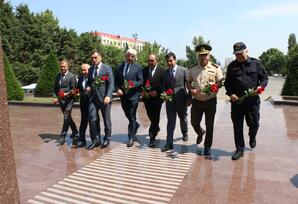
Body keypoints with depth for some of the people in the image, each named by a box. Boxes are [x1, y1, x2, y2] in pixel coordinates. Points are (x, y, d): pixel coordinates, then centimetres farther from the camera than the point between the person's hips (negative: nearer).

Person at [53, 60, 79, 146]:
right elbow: (55, 88, 17)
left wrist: (66, 94, -26)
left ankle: (62, 137, -5)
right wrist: (55, 97, 4)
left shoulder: (72, 76, -8)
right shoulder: (58, 76, 12)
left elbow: (73, 90, -11)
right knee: (68, 117, 16)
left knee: (66, 117, -10)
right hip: (61, 100, 7)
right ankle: (75, 132, 33)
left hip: (69, 100, -7)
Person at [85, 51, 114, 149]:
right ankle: (95, 140, 11)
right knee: (92, 119, -2)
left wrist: (108, 96, -21)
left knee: (106, 119, 6)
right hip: (93, 97, 4)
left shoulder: (107, 68, -2)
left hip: (104, 97, -4)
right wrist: (88, 87, 2)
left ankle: (107, 139, 22)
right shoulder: (90, 69, 15)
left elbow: (111, 83, -9)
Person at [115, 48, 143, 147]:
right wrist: (117, 89, -6)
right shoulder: (120, 67, 10)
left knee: (132, 116, -3)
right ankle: (135, 125, 46)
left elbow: (141, 81, -5)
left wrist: (132, 85, -21)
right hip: (122, 95, 5)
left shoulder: (138, 67, -1)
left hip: (133, 95, -4)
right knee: (127, 115, 17)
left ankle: (131, 138, 6)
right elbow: (116, 80, 10)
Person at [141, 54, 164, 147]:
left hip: (157, 98, -4)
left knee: (155, 118, -2)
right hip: (147, 98, 4)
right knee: (151, 116, 16)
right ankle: (156, 127, 45)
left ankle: (152, 138, 5)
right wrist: (142, 91, -9)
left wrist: (157, 92, -17)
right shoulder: (144, 70, 5)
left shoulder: (162, 71, -5)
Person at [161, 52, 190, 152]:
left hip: (182, 100, -1)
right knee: (170, 121, -1)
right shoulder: (165, 72, 5)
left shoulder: (184, 70, -5)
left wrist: (189, 98, -6)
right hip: (170, 100, 1)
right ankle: (169, 143, 2)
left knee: (183, 119, 19)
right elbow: (164, 86, 11)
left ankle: (185, 133, 47)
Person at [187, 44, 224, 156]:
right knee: (194, 122, 7)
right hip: (197, 101, 3)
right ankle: (200, 133, 43)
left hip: (210, 101, -2)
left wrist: (214, 87, -23)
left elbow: (220, 83, -2)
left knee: (209, 125, 6)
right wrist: (191, 89, -7)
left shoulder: (215, 68, -3)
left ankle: (207, 147, 22)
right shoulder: (193, 70, 5)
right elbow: (188, 82, 13)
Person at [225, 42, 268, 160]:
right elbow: (227, 83, 10)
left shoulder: (256, 63, 4)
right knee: (237, 126, 4)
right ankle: (239, 149, 18)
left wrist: (261, 86, -12)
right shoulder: (232, 66, 7)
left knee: (254, 123, 10)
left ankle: (252, 137, 45)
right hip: (236, 100, 1)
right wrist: (230, 94, -7)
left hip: (252, 100, -1)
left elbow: (264, 77, 9)